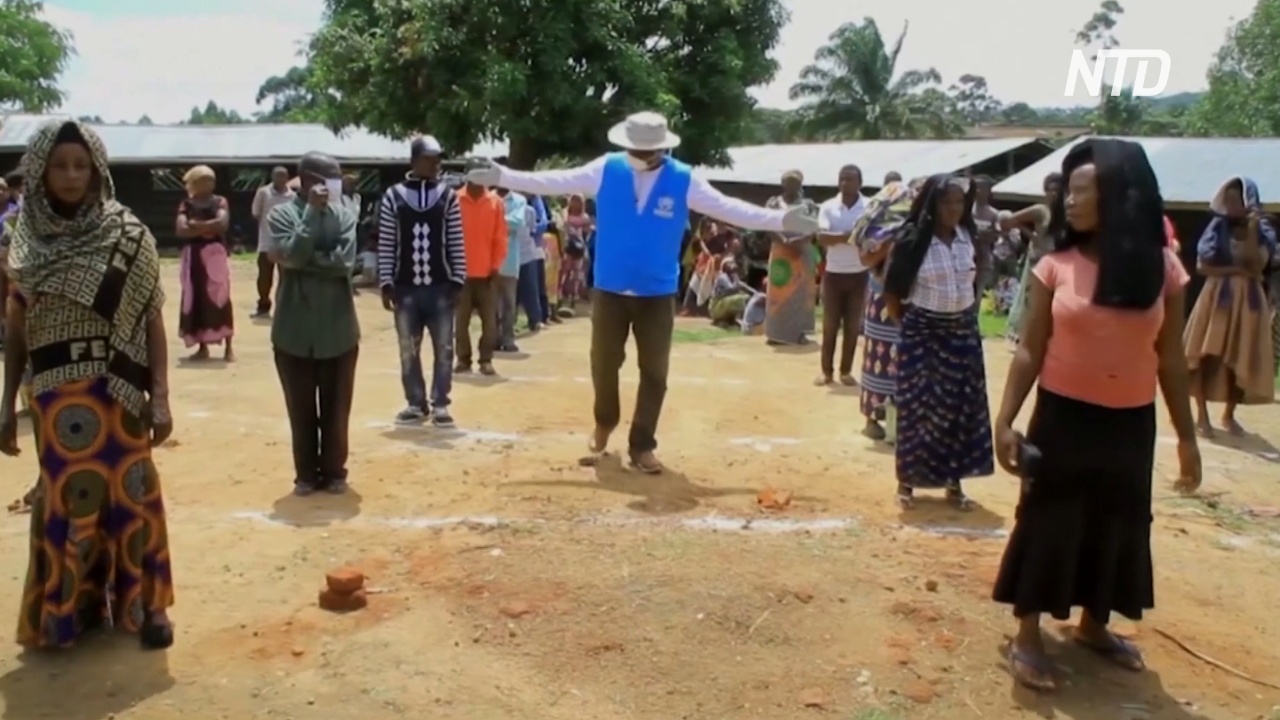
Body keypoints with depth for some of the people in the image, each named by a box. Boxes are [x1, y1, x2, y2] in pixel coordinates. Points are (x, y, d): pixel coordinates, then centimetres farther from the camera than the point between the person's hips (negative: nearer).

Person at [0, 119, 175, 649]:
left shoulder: (129, 237, -4)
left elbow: (153, 319, -3)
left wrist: (160, 396, -8)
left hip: (119, 391, -2)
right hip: (57, 396, 2)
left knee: (129, 493, 5)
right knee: (65, 497, 8)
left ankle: (143, 604, 20)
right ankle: (68, 608, 24)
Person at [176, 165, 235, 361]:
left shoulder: (220, 202, 4)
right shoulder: (186, 205, 8)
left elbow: (222, 223, -14)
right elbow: (181, 229, -7)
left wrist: (197, 225, -10)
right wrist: (208, 228, -13)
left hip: (216, 255, -3)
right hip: (193, 257, 3)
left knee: (220, 299, -6)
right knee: (196, 301, 4)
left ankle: (228, 347, -2)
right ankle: (202, 347, 11)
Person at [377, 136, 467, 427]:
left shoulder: (448, 196, 4)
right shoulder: (393, 196, 2)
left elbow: (457, 243, 3)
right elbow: (386, 244, 2)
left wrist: (458, 280, -3)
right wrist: (386, 282, -3)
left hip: (441, 286, 0)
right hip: (405, 287, 0)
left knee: (444, 348, 2)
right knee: (408, 350, 7)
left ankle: (440, 404, 11)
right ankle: (416, 403, 18)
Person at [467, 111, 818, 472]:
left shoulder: (684, 180, -6)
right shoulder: (606, 169, -4)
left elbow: (728, 208, -6)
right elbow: (557, 181, -1)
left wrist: (781, 220, -13)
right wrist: (503, 176, -5)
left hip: (657, 294, 0)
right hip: (609, 290, 1)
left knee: (654, 372, 3)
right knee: (603, 364, 11)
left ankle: (642, 445, 18)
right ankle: (604, 422, 39)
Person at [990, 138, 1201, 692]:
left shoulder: (1161, 267, -3)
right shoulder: (1055, 267, -7)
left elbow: (1170, 358, 4)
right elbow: (1030, 352, -4)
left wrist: (1186, 436, 6)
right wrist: (1004, 420, -10)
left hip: (1130, 423, 3)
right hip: (1063, 416, -2)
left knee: (1118, 526, 15)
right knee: (1047, 522, 4)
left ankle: (1093, 626, 36)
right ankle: (1027, 637, 18)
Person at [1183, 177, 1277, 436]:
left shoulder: (1264, 232, 2)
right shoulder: (1217, 228, 2)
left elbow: (1257, 266, -14)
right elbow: (1202, 266, -5)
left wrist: (1252, 230, -19)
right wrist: (1236, 270, -15)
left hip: (1247, 302, 1)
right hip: (1216, 298, 0)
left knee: (1241, 360, 4)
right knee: (1208, 356, -4)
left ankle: (1229, 414, 18)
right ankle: (1202, 414, 3)